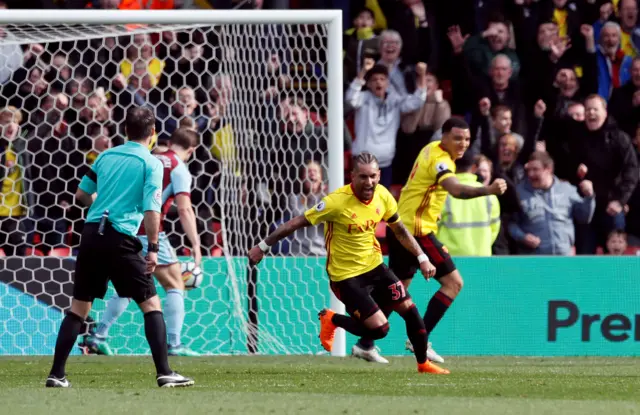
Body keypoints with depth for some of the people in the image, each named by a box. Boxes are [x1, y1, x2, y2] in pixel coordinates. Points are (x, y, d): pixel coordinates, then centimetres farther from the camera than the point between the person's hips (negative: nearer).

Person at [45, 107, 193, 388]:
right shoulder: (151, 163, -1)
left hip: (92, 234, 5)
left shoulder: (106, 156, 13)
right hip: (121, 238, -5)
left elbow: (81, 195, 21)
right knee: (151, 303, 5)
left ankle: (56, 375, 7)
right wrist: (153, 248, -9)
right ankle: (164, 373, -3)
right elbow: (151, 209, -11)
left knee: (79, 307, 11)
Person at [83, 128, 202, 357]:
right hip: (148, 233, -6)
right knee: (175, 285, 3)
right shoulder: (179, 169, -3)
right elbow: (184, 210, -15)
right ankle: (174, 344, -5)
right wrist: (195, 244, -17)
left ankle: (98, 336, 18)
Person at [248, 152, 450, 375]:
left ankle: (423, 363, 20)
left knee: (410, 310, 0)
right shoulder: (337, 201, -25)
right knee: (379, 328, -12)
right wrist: (263, 246, -12)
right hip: (346, 275, -6)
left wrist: (422, 258, 7)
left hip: (374, 266, 6)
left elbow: (400, 231, 11)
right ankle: (332, 320, 13)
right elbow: (297, 223, -16)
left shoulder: (383, 196, -7)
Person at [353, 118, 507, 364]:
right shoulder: (439, 160, -19)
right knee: (453, 282, -7)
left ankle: (364, 345, 20)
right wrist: (488, 190, -53)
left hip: (401, 227, 10)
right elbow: (456, 189, -39)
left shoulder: (431, 149, 11)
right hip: (417, 230, -10)